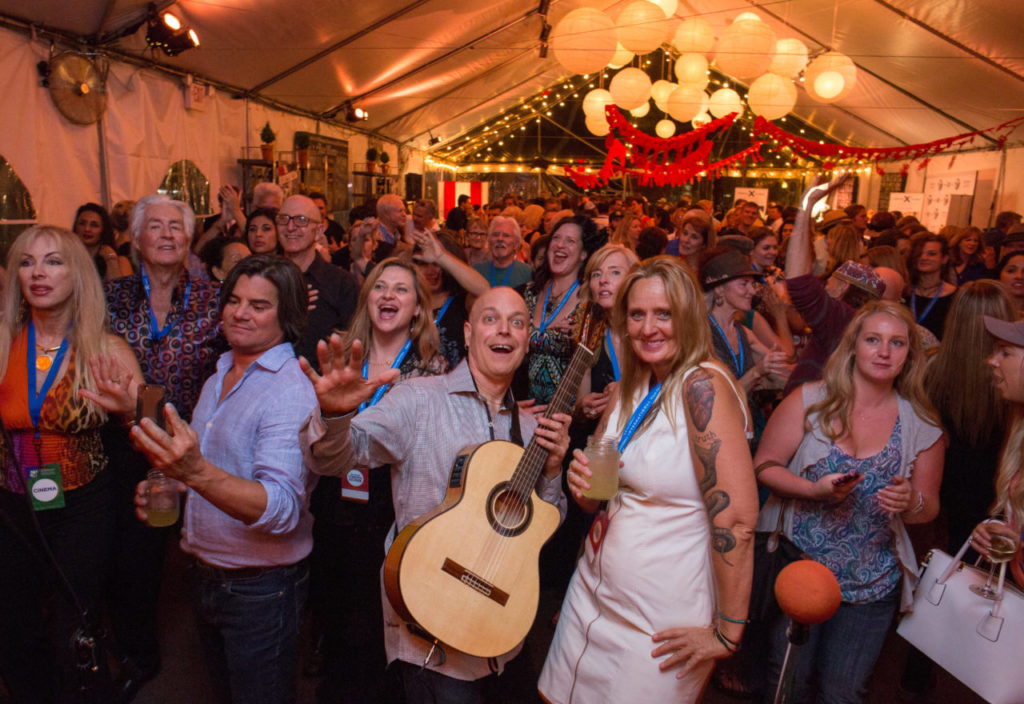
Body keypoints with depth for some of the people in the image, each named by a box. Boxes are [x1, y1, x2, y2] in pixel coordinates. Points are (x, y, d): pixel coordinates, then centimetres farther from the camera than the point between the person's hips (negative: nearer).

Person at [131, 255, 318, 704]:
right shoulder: (220, 376, 5)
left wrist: (197, 472, -48)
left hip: (260, 589, -8)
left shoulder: (293, 390, -23)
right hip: (207, 577, 8)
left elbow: (284, 509, -34)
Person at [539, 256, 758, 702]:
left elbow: (737, 518, -24)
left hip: (659, 627, -7)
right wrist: (583, 485, -10)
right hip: (592, 596, 7)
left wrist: (727, 633, -18)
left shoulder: (702, 386, -20)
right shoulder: (629, 390, 3)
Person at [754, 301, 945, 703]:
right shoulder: (809, 401, -7)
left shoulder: (922, 425, 0)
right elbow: (764, 465, -6)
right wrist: (814, 489, -22)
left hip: (871, 585, 2)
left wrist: (911, 501, -16)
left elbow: (929, 508, 7)